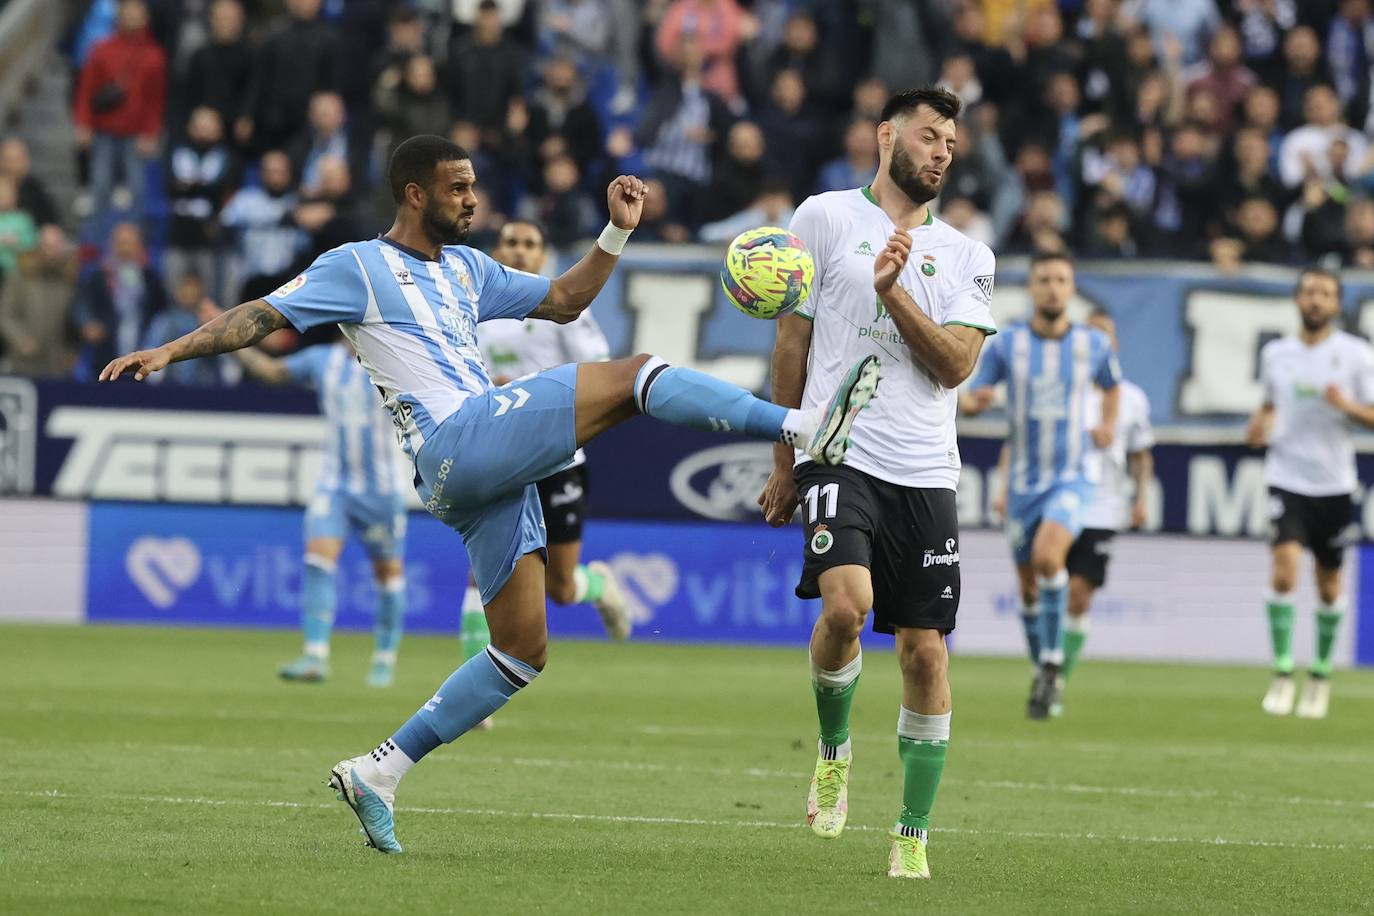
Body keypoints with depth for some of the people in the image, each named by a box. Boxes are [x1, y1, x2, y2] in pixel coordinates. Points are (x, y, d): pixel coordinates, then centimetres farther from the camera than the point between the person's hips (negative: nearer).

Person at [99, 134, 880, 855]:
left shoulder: (467, 267, 26)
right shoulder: (358, 267, 4)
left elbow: (564, 301, 31)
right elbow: (263, 317, -1)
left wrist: (617, 234, 19)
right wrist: (170, 351, -12)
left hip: (497, 470, 9)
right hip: (458, 444, -9)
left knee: (521, 651, 7)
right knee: (637, 375, -16)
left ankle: (379, 773, 10)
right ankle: (805, 427, -20)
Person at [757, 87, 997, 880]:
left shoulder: (966, 257, 13)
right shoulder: (827, 217, 7)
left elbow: (954, 365, 1)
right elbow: (792, 341, 9)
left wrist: (893, 292, -11)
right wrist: (785, 461, 9)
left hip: (926, 472, 3)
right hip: (838, 456, -3)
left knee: (926, 651, -1)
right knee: (846, 603, -26)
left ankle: (913, 837, 8)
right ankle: (833, 748, 2)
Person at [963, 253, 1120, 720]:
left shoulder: (1093, 343, -2)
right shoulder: (1006, 344, -5)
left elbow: (1111, 385, 20)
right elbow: (971, 399, -2)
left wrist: (1107, 424, 3)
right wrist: (974, 402, -25)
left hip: (1073, 476, -2)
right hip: (1025, 480, 2)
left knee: (1048, 555, -28)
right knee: (1028, 585, 8)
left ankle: (1052, 662, -17)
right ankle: (1045, 677, 27)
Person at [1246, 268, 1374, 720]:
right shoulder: (1275, 354, 5)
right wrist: (1259, 424, 2)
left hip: (1334, 484, 0)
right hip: (1287, 476, 0)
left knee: (1329, 586, 9)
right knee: (1284, 571, -18)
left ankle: (1321, 674, 28)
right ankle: (1282, 674, -11)